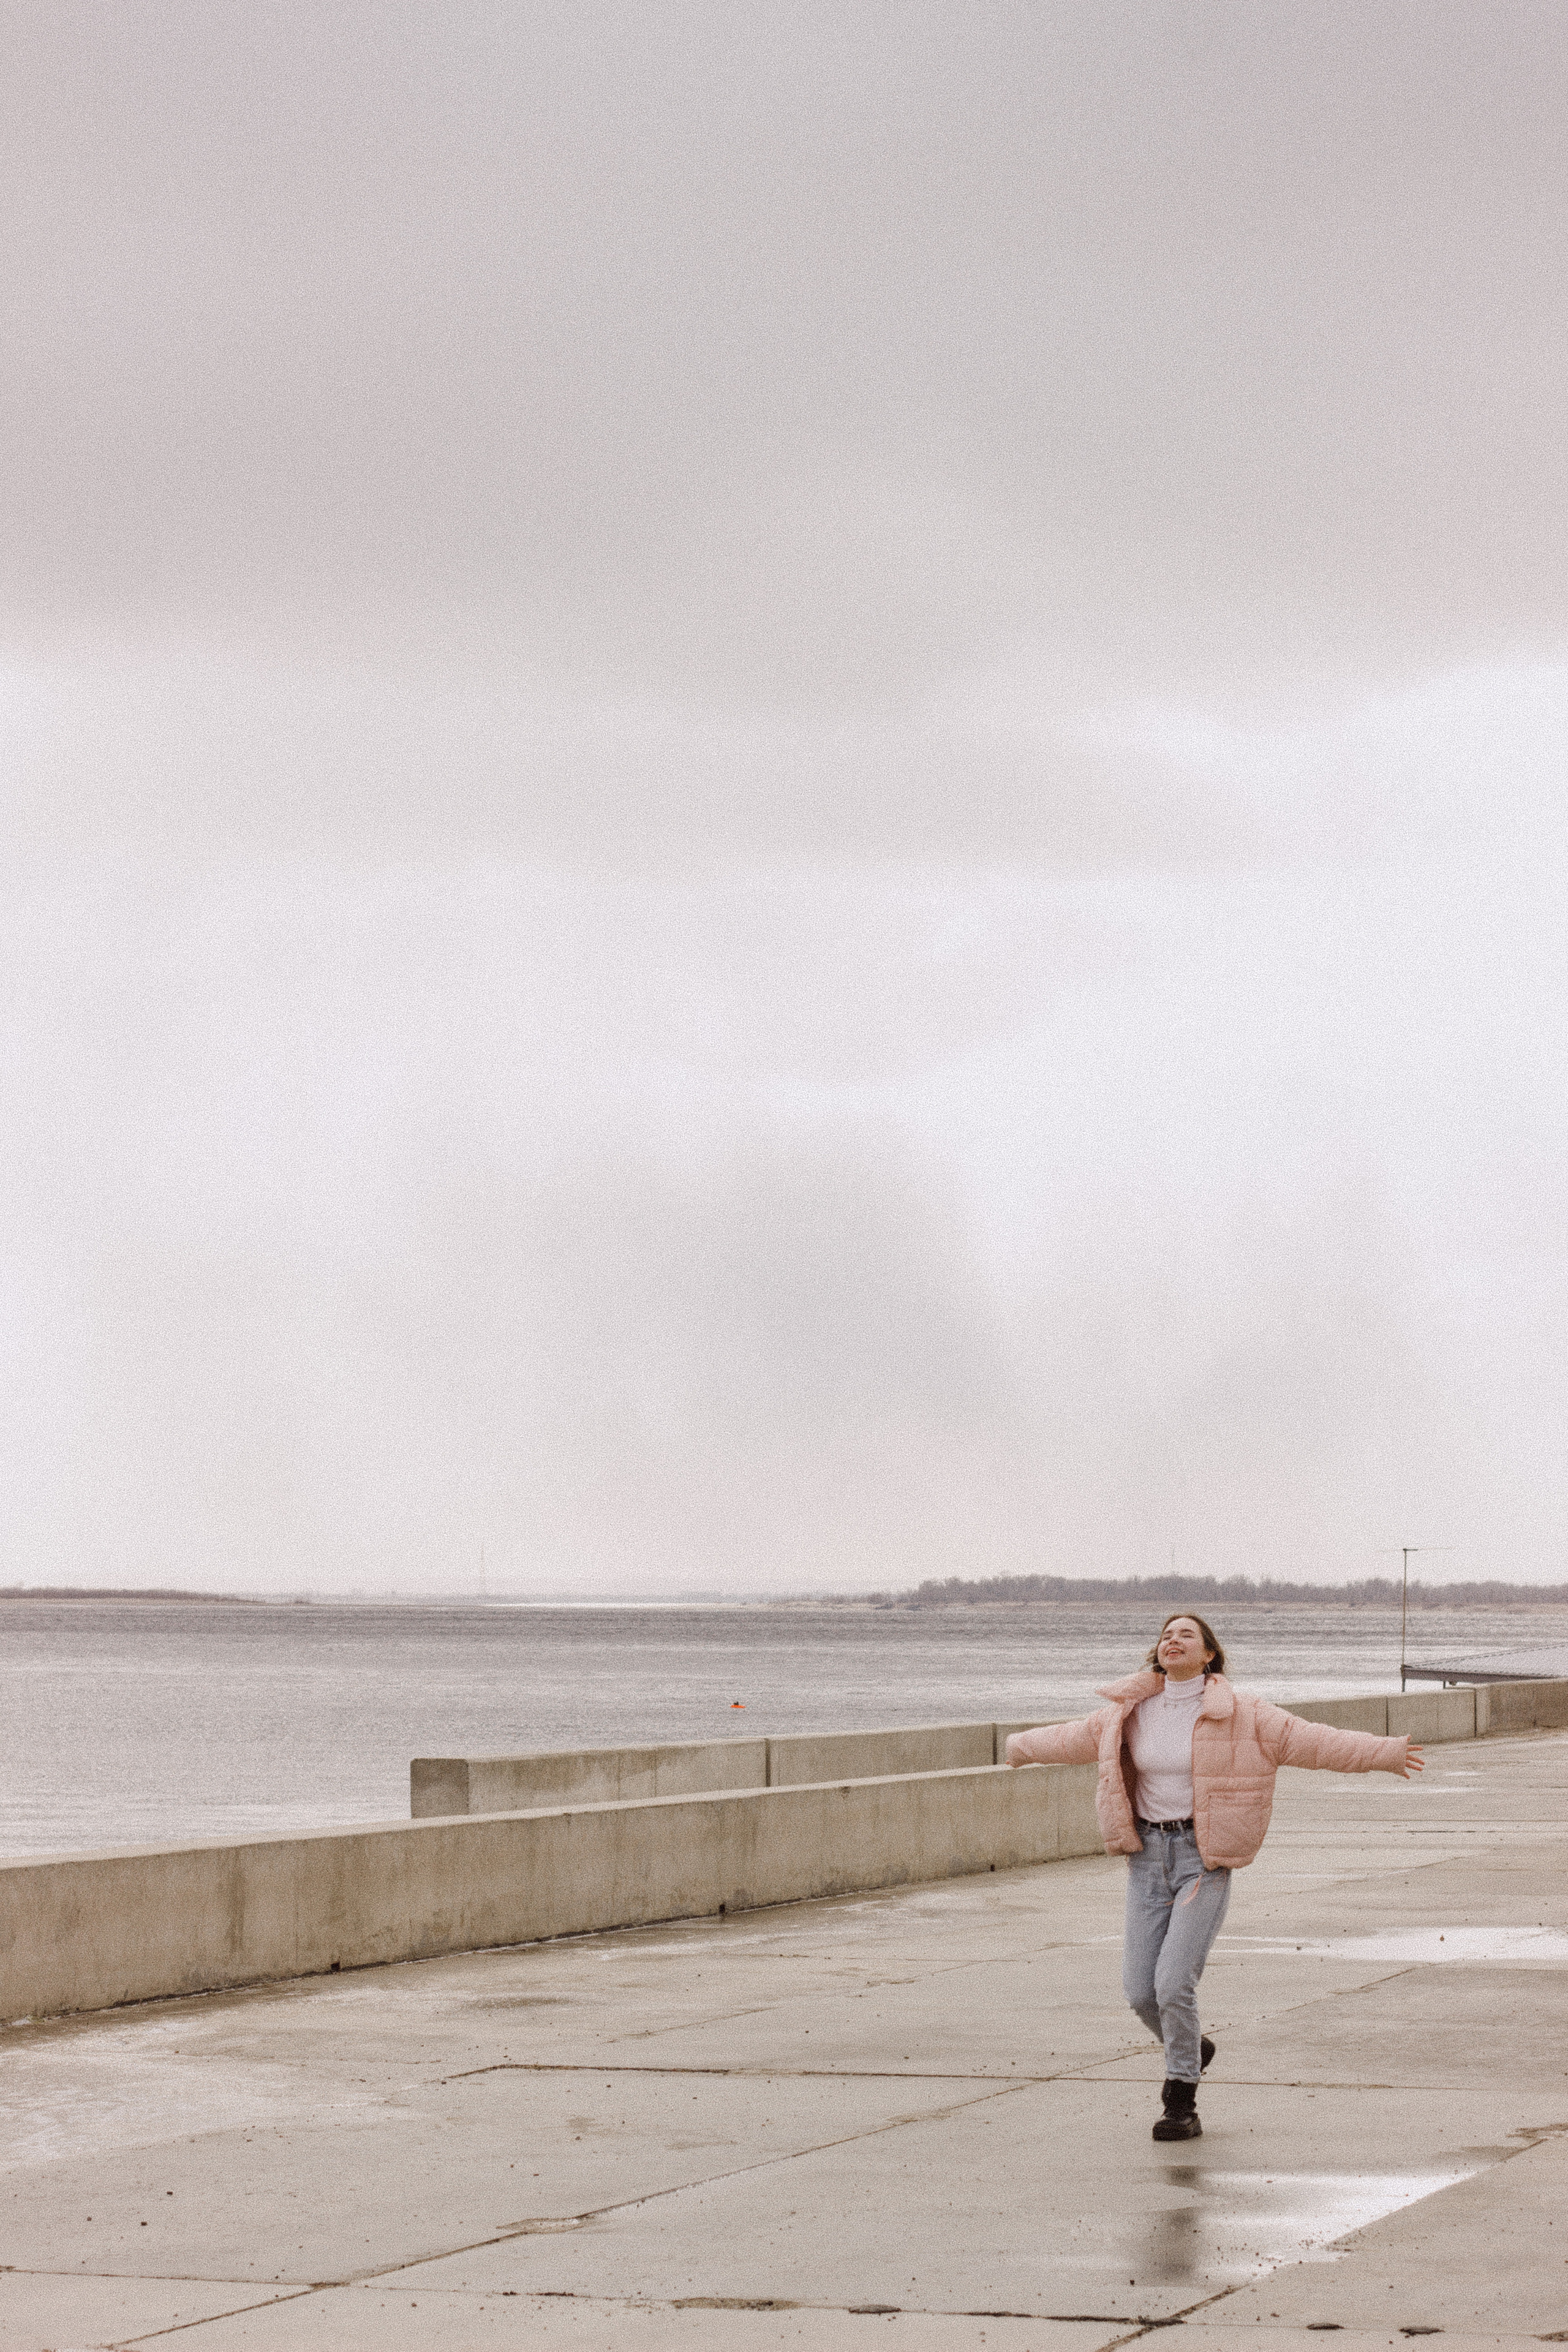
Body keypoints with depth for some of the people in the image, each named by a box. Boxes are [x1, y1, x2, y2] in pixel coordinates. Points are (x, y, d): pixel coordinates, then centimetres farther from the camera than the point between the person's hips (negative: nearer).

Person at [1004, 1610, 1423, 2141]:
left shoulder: (1238, 1714, -6)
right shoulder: (1132, 1711, 5)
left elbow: (1309, 1741, -8)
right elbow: (1078, 1739, 23)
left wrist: (1383, 1755, -16)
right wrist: (1020, 1747, 37)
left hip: (1205, 1859, -4)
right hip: (1148, 1856, 4)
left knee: (1174, 1983, -15)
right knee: (1140, 1990, 1)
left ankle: (1182, 2106, 1)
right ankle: (1189, 2050, 34)